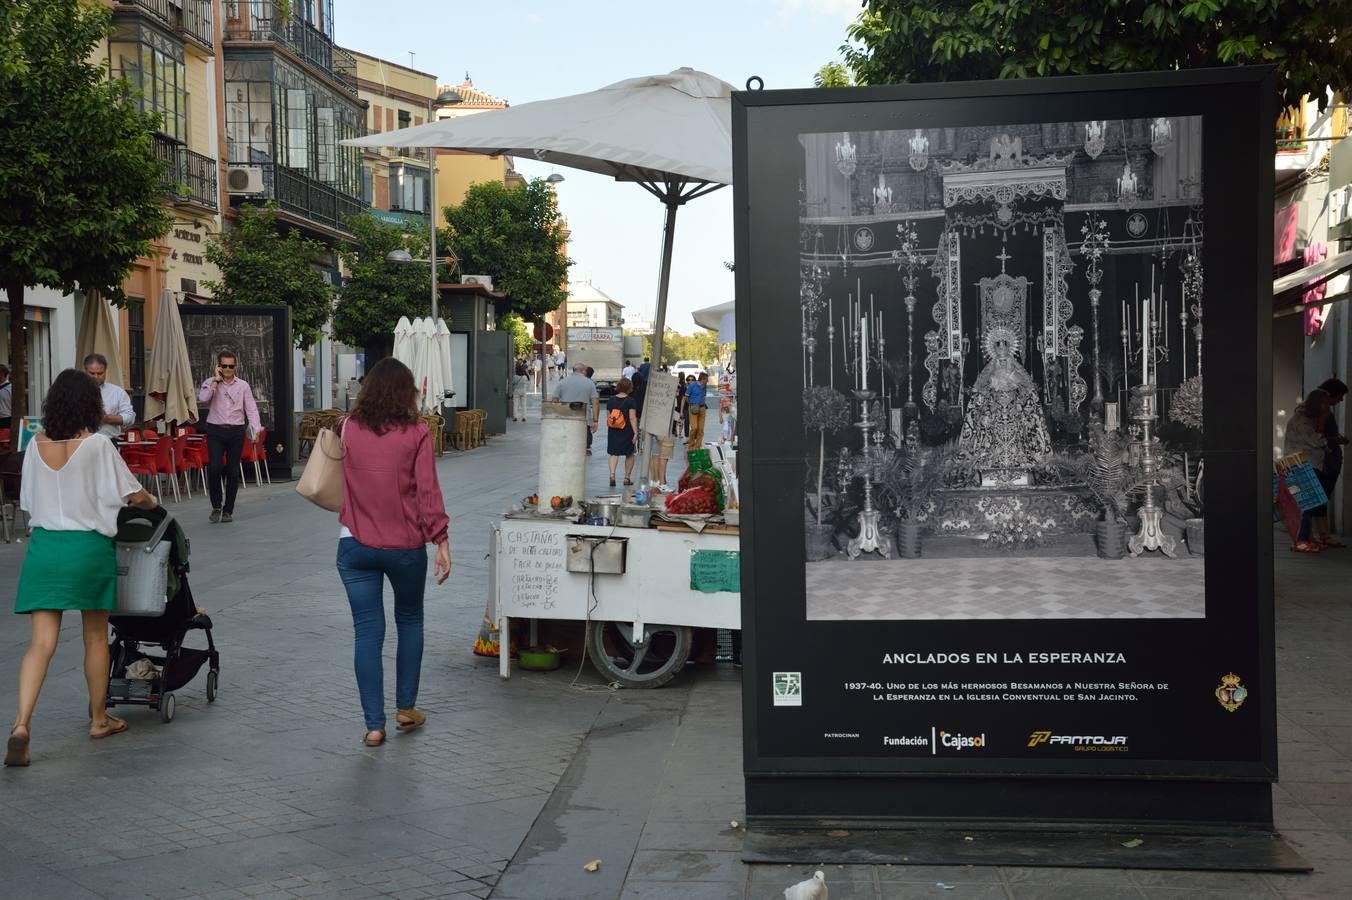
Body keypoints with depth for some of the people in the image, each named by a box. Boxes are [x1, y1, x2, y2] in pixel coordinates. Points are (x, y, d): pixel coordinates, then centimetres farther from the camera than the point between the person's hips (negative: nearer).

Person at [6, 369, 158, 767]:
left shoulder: (36, 445, 2)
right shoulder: (97, 444, -10)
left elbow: (28, 500, 11)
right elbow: (132, 495, -6)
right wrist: (153, 503, 15)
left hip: (43, 545, 3)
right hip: (88, 545, -3)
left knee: (42, 643, 2)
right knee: (96, 638, 13)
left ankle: (21, 723, -14)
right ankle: (98, 719, 26)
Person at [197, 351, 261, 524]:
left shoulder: (243, 386, 7)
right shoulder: (210, 383, 5)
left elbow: (251, 409, 4)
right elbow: (202, 398, -15)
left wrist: (255, 429, -9)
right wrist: (216, 380, -9)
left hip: (236, 431, 1)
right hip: (215, 431, -1)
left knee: (233, 471, 4)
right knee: (215, 467, -16)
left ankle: (228, 510, 15)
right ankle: (216, 505, 3)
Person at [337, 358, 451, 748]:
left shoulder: (349, 430, 0)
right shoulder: (416, 434, -8)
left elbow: (343, 481, 9)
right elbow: (428, 492, -9)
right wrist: (441, 541, -7)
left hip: (356, 546, 1)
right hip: (406, 546, -1)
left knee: (367, 632, 5)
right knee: (410, 621, 20)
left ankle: (374, 725, 6)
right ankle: (406, 707, 26)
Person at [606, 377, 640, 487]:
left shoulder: (611, 400, 3)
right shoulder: (631, 401, -9)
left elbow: (608, 417, 8)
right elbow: (632, 418, -13)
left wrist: (609, 430, 18)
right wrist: (635, 432, -11)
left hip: (613, 431, 3)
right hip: (627, 431, -3)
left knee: (614, 454, 5)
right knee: (629, 454, 13)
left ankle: (612, 475, -15)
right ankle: (627, 477, 17)